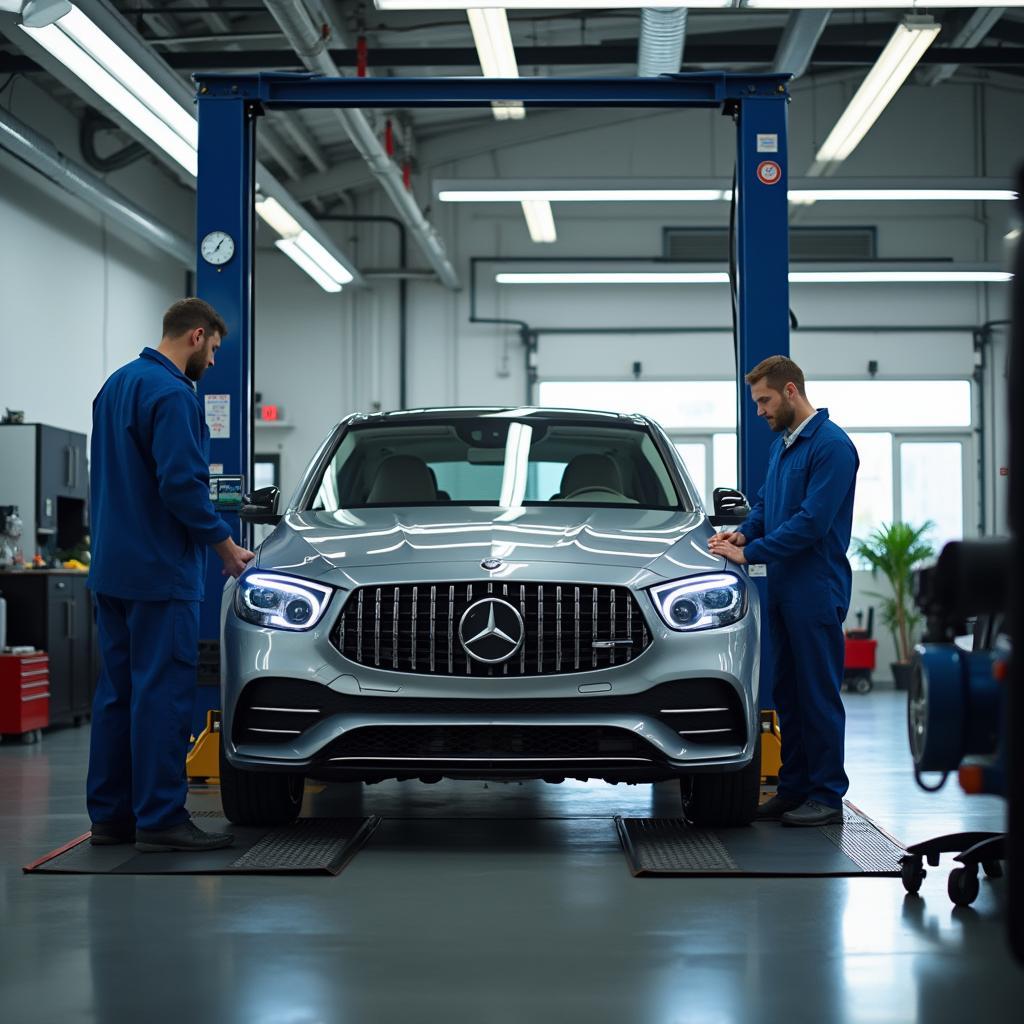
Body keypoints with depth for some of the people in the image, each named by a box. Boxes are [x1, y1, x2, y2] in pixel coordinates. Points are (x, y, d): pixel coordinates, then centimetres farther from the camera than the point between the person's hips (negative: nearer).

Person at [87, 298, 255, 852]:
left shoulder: (115, 385, 16)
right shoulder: (172, 394, -14)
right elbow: (182, 484, -21)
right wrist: (226, 546, -10)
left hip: (111, 570, 9)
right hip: (159, 572, -9)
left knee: (118, 691, 11)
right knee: (163, 692, -6)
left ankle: (110, 815, 15)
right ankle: (160, 820, -4)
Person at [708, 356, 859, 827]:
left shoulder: (831, 445, -15)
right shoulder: (782, 446, 15)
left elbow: (812, 521, -21)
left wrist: (750, 553, -18)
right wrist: (744, 533, 3)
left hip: (817, 591, -9)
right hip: (783, 589, 9)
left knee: (819, 694, -3)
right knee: (787, 693, 12)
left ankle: (827, 795, 4)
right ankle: (794, 788, 19)